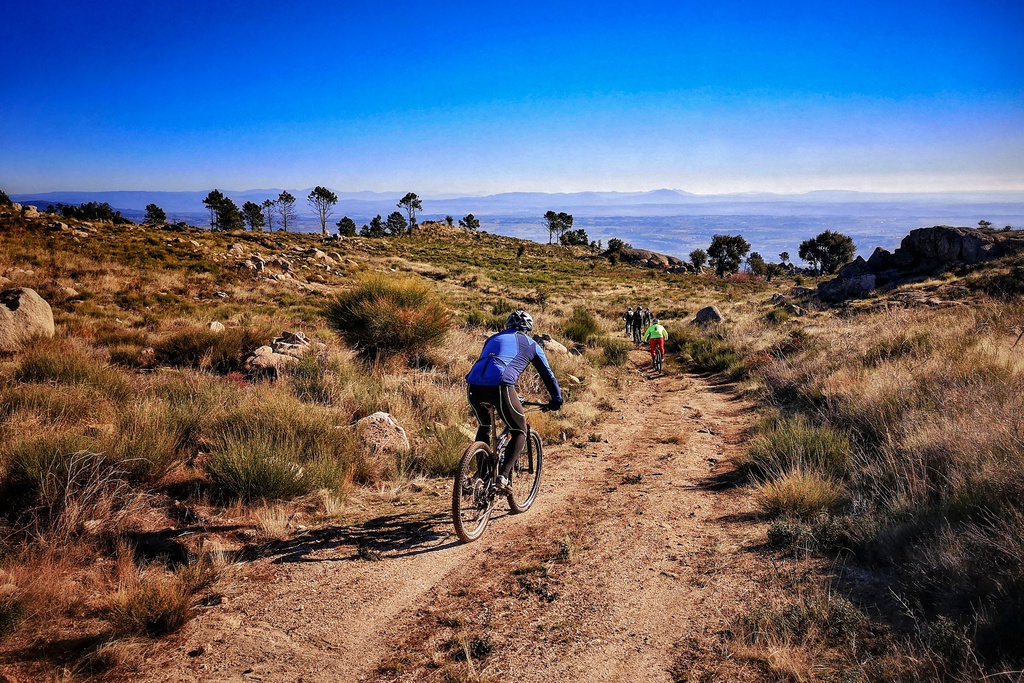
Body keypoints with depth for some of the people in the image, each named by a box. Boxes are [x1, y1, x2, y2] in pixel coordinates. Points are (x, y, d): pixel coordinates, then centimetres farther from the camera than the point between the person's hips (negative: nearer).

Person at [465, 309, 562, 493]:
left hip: (474, 385, 5)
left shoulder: (493, 338, 33)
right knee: (520, 432, 14)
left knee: (484, 426, 30)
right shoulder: (531, 345, 22)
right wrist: (556, 399, 41)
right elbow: (547, 374, 27)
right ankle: (503, 476, -2)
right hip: (500, 386, -4)